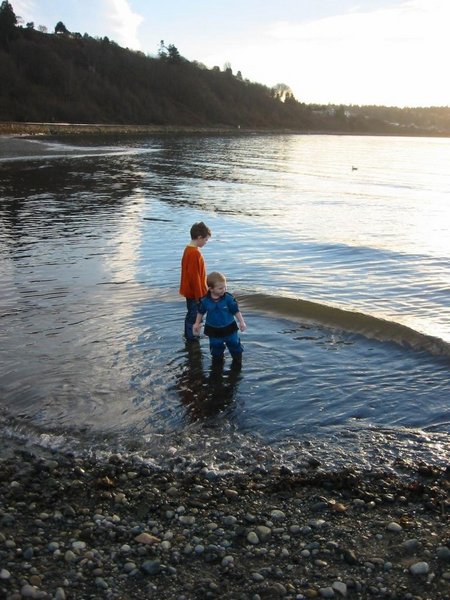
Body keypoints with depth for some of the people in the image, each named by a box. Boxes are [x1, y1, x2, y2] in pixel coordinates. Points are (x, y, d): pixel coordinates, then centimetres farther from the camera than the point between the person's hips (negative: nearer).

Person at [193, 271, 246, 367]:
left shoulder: (229, 298, -20)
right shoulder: (205, 300, -16)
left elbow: (236, 311, -9)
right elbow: (201, 312, 1)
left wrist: (241, 322, -11)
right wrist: (197, 324, 8)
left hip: (229, 328, 0)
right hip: (213, 330, 0)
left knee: (234, 344, 12)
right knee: (216, 347, 16)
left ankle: (237, 361, 34)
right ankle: (217, 360, 40)